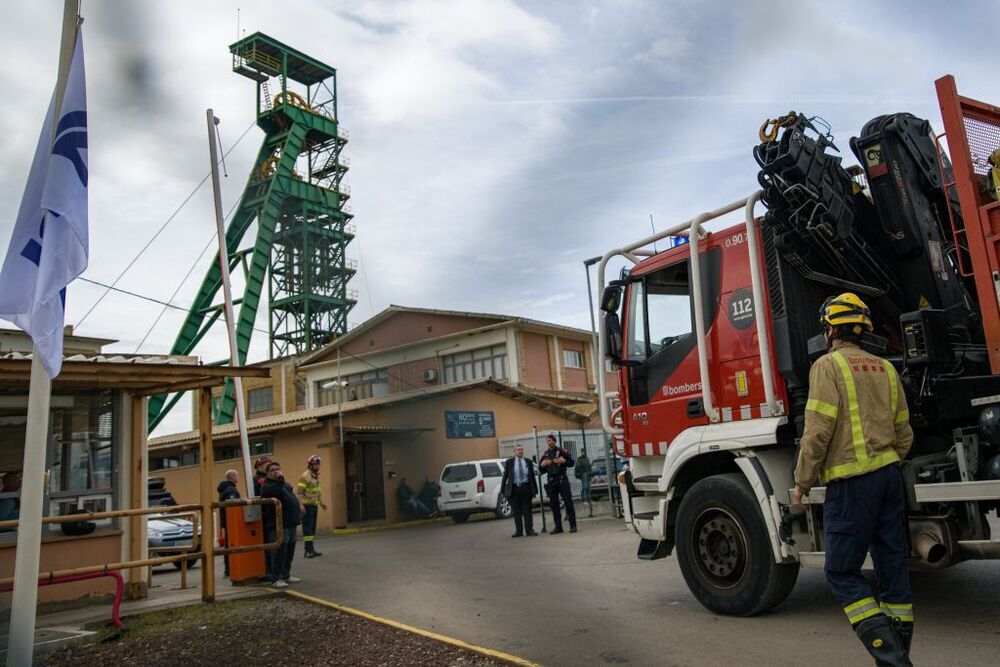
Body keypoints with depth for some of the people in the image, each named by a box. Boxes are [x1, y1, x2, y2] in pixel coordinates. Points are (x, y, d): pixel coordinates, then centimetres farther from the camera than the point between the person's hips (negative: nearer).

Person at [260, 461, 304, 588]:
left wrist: (299, 505, 24)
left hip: (291, 523, 9)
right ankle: (277, 578, -8)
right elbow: (276, 491, -23)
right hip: (279, 525, -9)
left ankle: (286, 575, 23)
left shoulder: (285, 484, 21)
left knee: (290, 549, 13)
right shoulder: (267, 486, -5)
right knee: (280, 550, -13)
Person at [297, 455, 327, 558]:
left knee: (312, 528, 10)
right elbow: (300, 492, -16)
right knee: (307, 528, -6)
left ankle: (311, 549, 15)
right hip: (307, 506, -8)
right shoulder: (305, 476, -12)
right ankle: (308, 550, -4)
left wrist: (321, 502, 22)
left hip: (314, 505, 8)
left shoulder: (316, 475, 15)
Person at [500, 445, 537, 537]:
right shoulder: (509, 462, 5)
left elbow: (532, 476, 9)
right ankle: (518, 531, 10)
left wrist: (535, 489, 4)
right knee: (516, 511, 4)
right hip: (514, 488, 0)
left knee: (527, 510, 0)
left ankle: (529, 530, 3)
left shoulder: (528, 462, 9)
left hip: (525, 488, 0)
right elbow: (505, 476, 4)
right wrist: (503, 490, -1)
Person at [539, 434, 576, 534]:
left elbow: (571, 463, 2)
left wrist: (563, 461, -16)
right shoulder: (545, 454, 14)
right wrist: (542, 465, -4)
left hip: (562, 479, -4)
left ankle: (573, 525, -2)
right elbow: (541, 468, 17)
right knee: (553, 505, 5)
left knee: (568, 502, -6)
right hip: (551, 481, 4)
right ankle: (558, 527, 12)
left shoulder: (562, 451, 3)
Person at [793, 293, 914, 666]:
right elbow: (904, 433, 17)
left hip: (851, 482, -7)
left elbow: (818, 431, -14)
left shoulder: (829, 365, -8)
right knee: (892, 565, 12)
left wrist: (802, 484, -7)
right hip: (889, 475, 8)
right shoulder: (885, 368, 14)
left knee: (842, 571, 1)